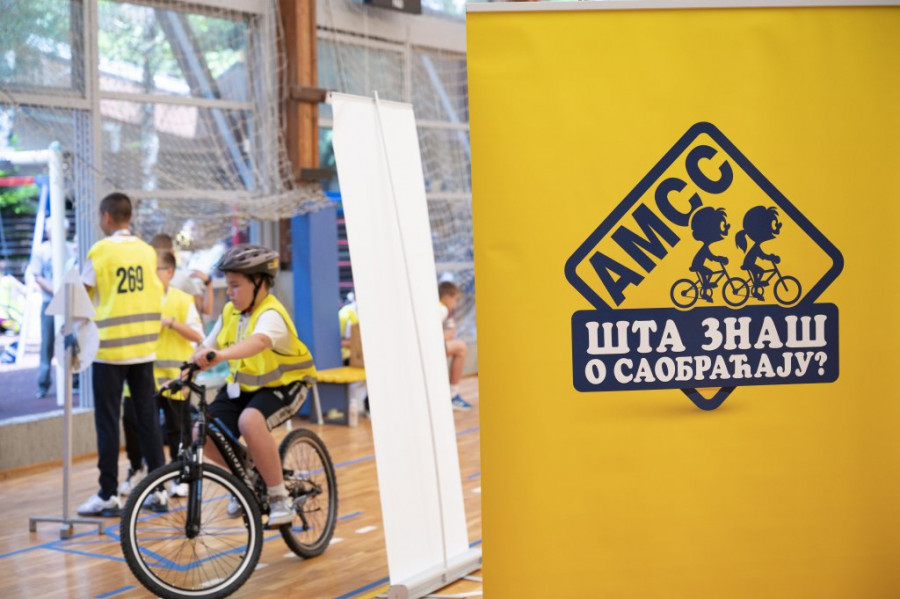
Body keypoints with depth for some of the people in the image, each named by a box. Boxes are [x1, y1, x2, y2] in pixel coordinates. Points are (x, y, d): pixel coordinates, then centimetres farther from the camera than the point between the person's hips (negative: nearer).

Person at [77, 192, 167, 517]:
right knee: (147, 417, 8)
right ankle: (158, 491, 11)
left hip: (110, 348, -4)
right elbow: (156, 297, 7)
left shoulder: (100, 251, -7)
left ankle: (108, 496, 5)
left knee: (108, 422, 2)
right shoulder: (147, 251, 5)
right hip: (143, 347, 4)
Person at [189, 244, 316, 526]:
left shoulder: (271, 314, -23)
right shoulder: (230, 312, 1)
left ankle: (279, 497, -21)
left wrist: (220, 355, -62)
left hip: (282, 386, -7)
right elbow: (206, 346, 3)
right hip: (242, 385, 7)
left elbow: (259, 341, -45)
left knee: (249, 420, -37)